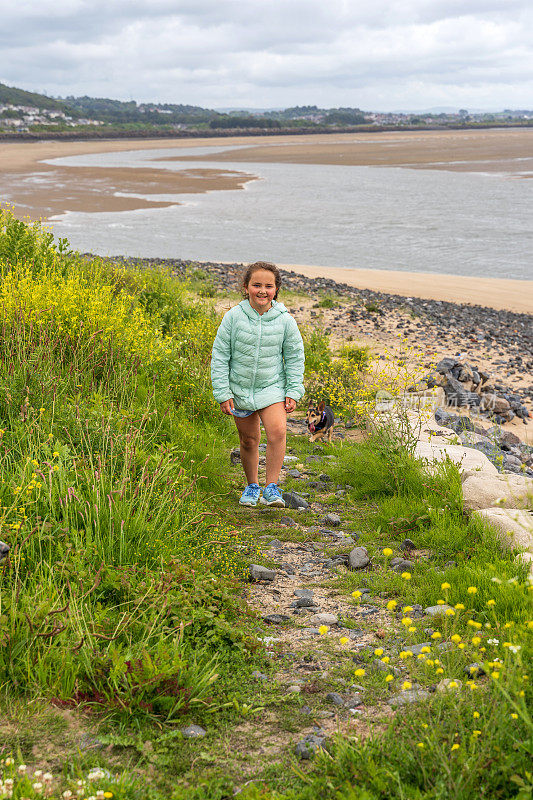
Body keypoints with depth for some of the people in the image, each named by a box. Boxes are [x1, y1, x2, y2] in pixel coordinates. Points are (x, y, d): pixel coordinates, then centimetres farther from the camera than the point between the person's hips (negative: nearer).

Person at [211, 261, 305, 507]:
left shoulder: (285, 321, -7)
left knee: (277, 431, -22)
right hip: (240, 389, 1)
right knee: (249, 440, 11)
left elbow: (295, 358, 4)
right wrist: (223, 393, -6)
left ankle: (271, 487, -12)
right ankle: (252, 486, 33)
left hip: (272, 388, -1)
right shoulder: (234, 317, -10)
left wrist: (293, 392, -1)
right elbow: (220, 356, -4)